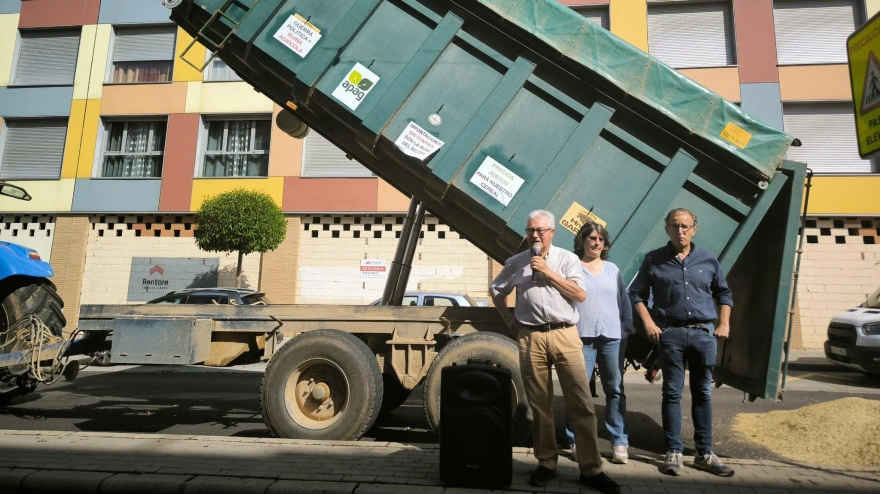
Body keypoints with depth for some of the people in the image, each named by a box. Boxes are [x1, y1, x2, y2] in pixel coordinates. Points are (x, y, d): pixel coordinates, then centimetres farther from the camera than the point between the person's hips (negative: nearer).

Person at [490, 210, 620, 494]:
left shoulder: (567, 259, 6)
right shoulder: (516, 263, 10)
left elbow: (580, 294, -3)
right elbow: (496, 291, 21)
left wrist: (548, 272, -8)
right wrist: (510, 321, 11)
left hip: (565, 335, -1)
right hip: (530, 338, 1)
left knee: (582, 404, -2)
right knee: (539, 404, 8)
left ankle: (591, 470, 9)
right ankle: (546, 463, 22)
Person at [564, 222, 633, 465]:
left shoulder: (612, 269, 15)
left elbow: (624, 302, 17)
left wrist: (627, 329, 8)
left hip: (612, 337, 4)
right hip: (582, 337, -3)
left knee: (615, 390, 7)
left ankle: (620, 442, 15)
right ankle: (577, 441, 10)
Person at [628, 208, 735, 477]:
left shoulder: (708, 260, 8)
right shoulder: (654, 260, 1)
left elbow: (724, 293, 19)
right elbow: (636, 294, 4)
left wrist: (724, 323, 8)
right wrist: (648, 323, -6)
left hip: (703, 334, 3)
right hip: (670, 334, -2)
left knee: (703, 393, 9)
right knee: (672, 393, 3)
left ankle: (704, 454, 20)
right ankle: (673, 452, 11)